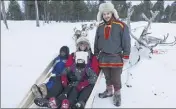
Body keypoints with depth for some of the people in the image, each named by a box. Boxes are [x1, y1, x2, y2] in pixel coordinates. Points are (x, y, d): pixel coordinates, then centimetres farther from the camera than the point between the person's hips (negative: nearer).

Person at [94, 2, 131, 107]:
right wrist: (96, 54, 15)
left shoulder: (121, 26, -9)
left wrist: (126, 56, -7)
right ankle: (109, 91, 39)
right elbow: (96, 42, 14)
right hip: (103, 57, 4)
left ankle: (117, 94, 28)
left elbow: (126, 42, -7)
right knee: (107, 77, 19)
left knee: (116, 78, 7)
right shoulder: (100, 27, 6)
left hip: (116, 58, -4)